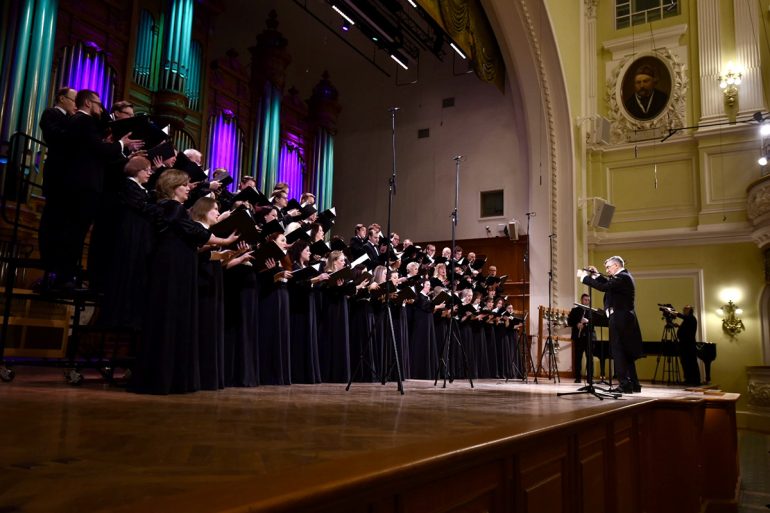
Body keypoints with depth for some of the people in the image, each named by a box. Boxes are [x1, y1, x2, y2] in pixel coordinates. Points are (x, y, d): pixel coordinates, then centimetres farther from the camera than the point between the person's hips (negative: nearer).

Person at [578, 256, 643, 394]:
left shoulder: (622, 277, -16)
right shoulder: (624, 276, 16)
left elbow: (604, 287, -25)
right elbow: (609, 284, 22)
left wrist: (584, 277, -19)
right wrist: (596, 275, 12)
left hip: (620, 320, -10)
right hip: (624, 319, 10)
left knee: (618, 352, -6)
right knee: (626, 353, 14)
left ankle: (625, 384, -4)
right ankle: (633, 384, 19)